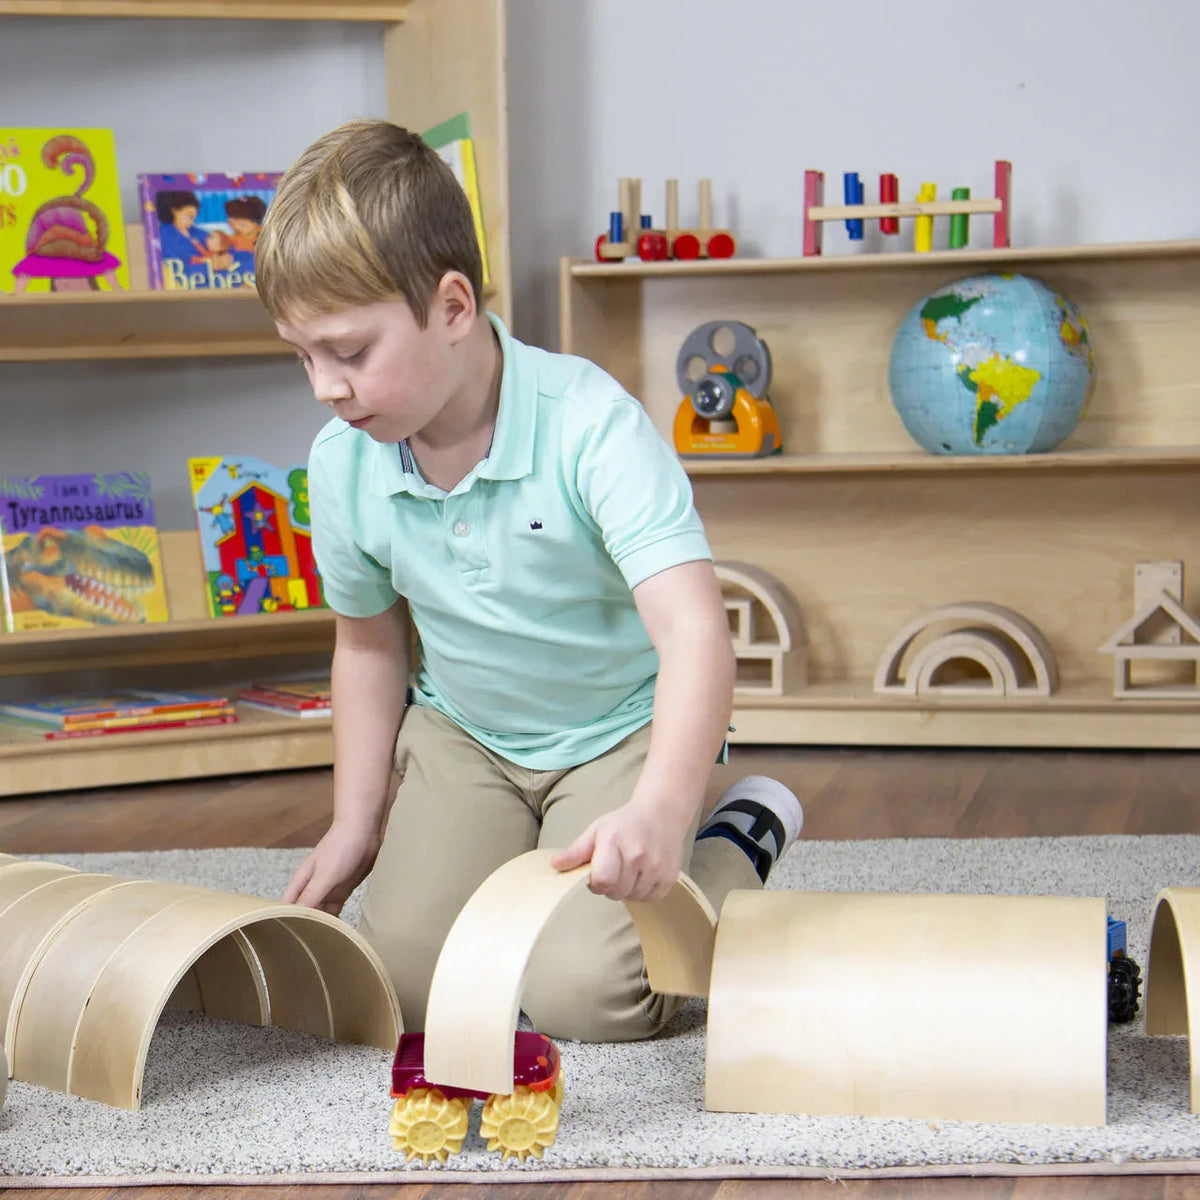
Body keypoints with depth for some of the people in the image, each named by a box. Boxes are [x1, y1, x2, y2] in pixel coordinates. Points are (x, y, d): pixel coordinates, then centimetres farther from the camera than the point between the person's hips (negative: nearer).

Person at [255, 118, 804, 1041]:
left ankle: (736, 845, 8)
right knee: (403, 984, -13)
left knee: (583, 995, -20)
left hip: (624, 730, -4)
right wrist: (356, 824, 6)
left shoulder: (590, 426, -28)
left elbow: (693, 627, -38)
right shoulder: (342, 465, -10)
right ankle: (524, 859, 18)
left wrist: (662, 808, -53)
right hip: (463, 734, 5)